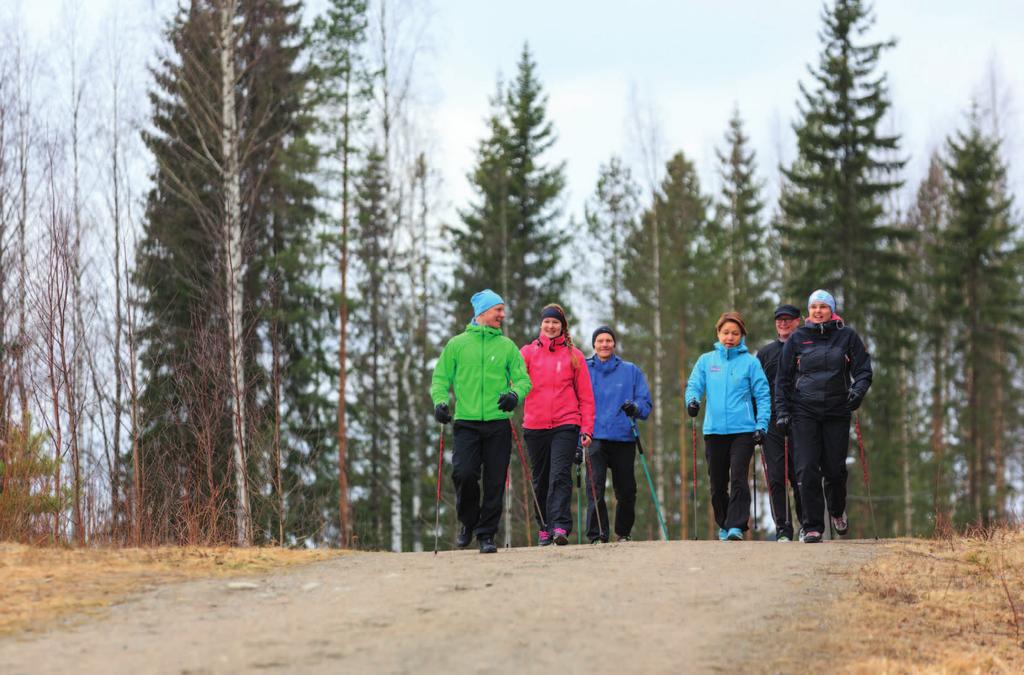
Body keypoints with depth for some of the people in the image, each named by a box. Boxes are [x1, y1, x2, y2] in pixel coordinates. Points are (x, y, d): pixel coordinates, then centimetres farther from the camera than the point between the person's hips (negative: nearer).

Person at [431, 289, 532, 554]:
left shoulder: (507, 346, 12)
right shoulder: (457, 344, 9)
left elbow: (523, 379, 8)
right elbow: (440, 379, 10)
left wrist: (515, 394, -15)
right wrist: (440, 401, -9)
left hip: (498, 423, 1)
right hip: (466, 422, -1)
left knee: (495, 482, -1)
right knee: (464, 474, -15)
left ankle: (486, 535, 8)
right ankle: (467, 522, 10)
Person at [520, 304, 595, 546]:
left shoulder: (573, 355, 8)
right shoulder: (528, 352, 10)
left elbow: (585, 396, 7)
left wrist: (587, 428, 0)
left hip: (566, 424, -2)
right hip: (535, 425, 2)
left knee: (560, 476, -15)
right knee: (541, 479, 10)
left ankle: (560, 526, -22)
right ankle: (544, 528, 19)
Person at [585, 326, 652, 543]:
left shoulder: (631, 371, 11)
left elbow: (645, 402, 7)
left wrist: (635, 407, -17)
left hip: (624, 438, 1)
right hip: (595, 437, -1)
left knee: (626, 491, 6)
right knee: (595, 488, -15)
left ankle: (623, 533, 25)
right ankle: (597, 535, -15)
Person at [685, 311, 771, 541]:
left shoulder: (750, 362, 3)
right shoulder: (706, 361, 9)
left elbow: (763, 395, 1)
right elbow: (694, 385, 4)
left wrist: (761, 425, -9)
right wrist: (692, 400, -19)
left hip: (743, 430, -3)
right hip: (714, 431, 3)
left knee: (738, 479, -15)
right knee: (718, 483, 8)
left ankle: (737, 526, -16)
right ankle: (724, 525, 24)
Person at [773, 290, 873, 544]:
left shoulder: (847, 336, 5)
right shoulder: (796, 339, 6)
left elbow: (863, 369, 4)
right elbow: (783, 379, 8)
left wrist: (858, 390, -16)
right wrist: (782, 412, 0)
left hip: (837, 411, 0)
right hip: (805, 411, 0)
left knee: (835, 469, 3)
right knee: (807, 470, -10)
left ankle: (837, 511, 33)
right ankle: (812, 526, -4)